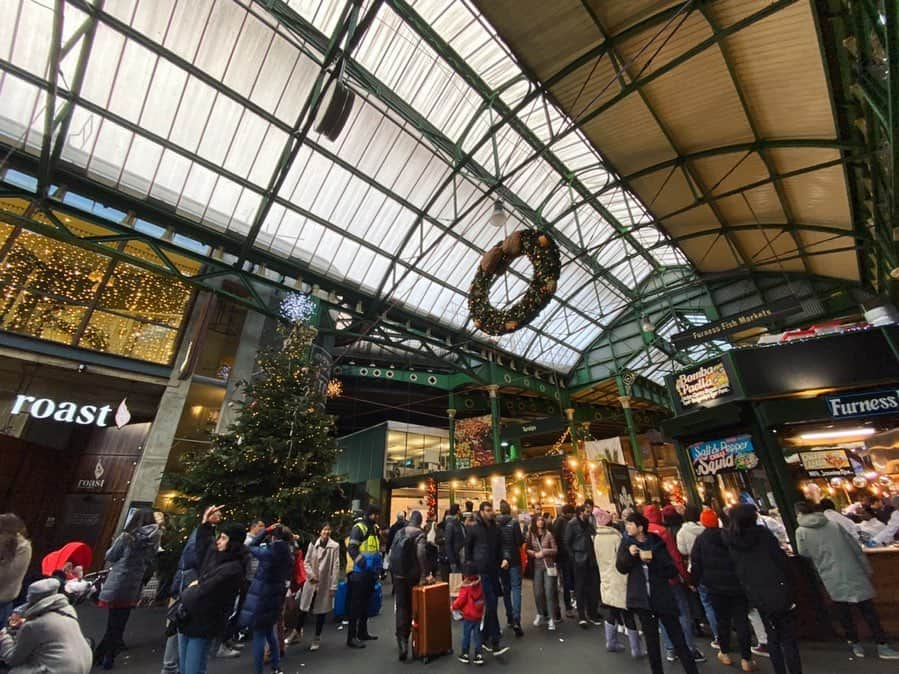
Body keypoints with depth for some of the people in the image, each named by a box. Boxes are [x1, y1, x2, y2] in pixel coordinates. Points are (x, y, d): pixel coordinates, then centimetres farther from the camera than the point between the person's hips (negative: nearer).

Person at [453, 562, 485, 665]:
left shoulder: (465, 587, -22)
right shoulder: (480, 585, -5)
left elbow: (460, 600, -18)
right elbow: (483, 599, 9)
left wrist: (454, 606, 0)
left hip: (468, 616, -5)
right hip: (478, 615, 5)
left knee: (466, 635, 11)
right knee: (477, 635, 15)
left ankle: (465, 654, 22)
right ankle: (478, 655, 19)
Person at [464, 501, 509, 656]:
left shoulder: (495, 528, 8)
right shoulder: (474, 529, -7)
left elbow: (499, 547, 16)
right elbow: (468, 548, 0)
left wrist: (504, 559, -1)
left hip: (494, 570, 5)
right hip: (481, 571, -5)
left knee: (491, 604, 11)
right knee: (491, 604, -9)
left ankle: (484, 637, 25)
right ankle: (496, 642, -2)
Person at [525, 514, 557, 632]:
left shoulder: (548, 534, -6)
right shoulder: (530, 535, -3)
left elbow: (555, 550, -3)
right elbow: (527, 549, 0)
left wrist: (544, 551, -16)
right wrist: (535, 554, -17)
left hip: (549, 566, -1)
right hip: (537, 567, 1)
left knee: (549, 593, -2)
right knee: (538, 593, 6)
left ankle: (551, 619, 9)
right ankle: (541, 615, 27)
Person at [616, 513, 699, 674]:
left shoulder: (657, 543, -9)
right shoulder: (627, 542, -2)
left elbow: (673, 571, -10)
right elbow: (621, 568, -3)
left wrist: (653, 558, -23)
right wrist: (629, 554, -21)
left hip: (662, 597, -2)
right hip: (641, 598, 2)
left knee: (679, 640, 3)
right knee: (651, 639, 15)